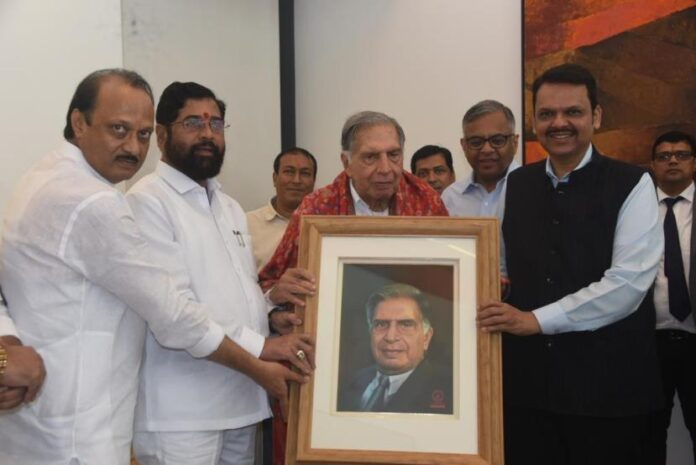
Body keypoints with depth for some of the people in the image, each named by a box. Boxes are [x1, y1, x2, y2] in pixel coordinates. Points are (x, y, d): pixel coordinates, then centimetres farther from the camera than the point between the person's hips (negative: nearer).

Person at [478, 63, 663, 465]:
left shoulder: (632, 186, -4)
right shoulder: (516, 186, 10)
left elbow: (629, 281, -15)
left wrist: (537, 320, -17)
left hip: (608, 383, -3)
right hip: (528, 379, 4)